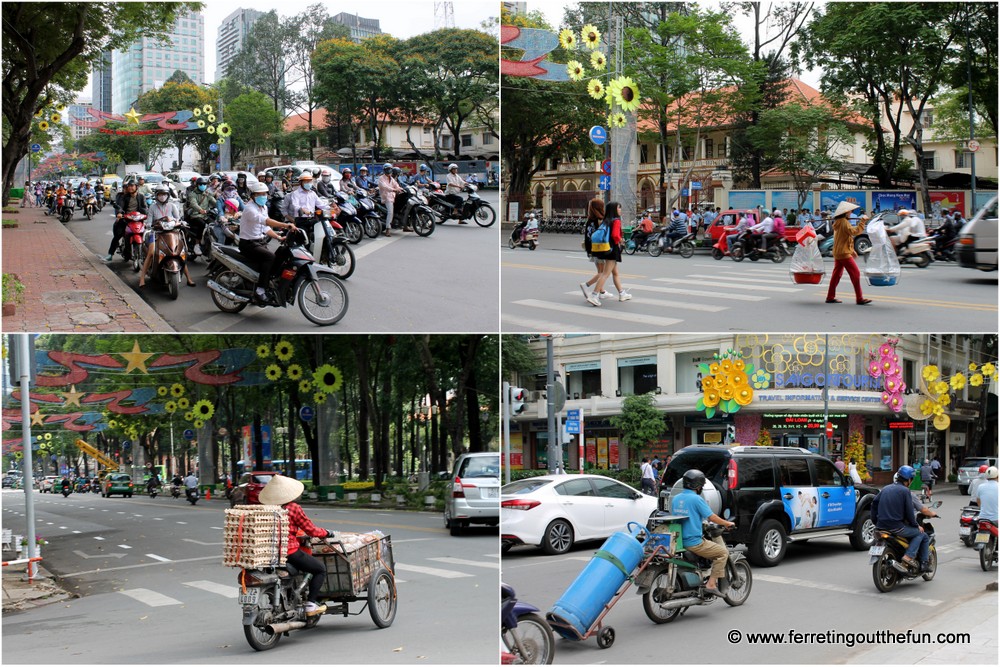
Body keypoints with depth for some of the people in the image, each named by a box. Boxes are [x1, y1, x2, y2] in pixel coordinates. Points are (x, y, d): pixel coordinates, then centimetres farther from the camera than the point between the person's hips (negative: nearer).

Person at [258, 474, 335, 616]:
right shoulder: (293, 508, -11)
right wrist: (327, 533, 15)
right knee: (321, 569, 11)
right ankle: (310, 603, 1)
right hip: (290, 551, -7)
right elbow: (311, 530, -5)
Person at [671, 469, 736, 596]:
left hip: (679, 541, 8)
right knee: (723, 552, 4)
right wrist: (728, 523, 6)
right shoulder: (696, 499, -13)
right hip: (694, 542, -8)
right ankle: (711, 584, -3)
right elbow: (712, 517, -11)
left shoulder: (675, 499, 10)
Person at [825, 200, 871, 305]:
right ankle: (859, 299, -9)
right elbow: (854, 231, -27)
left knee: (837, 274, 13)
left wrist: (851, 250, 20)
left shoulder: (838, 222, 14)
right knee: (855, 274, -8)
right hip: (844, 253, -10)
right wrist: (862, 221, -21)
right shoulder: (844, 222, -16)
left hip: (837, 252, 10)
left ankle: (830, 297, 15)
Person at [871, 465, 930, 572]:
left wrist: (876, 522, 21)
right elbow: (909, 512, -8)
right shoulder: (905, 490, -6)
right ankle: (909, 556, -9)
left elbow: (874, 503, 14)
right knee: (921, 534, 7)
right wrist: (916, 526, 6)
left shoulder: (885, 489, 14)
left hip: (881, 526, 8)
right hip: (896, 526, -7)